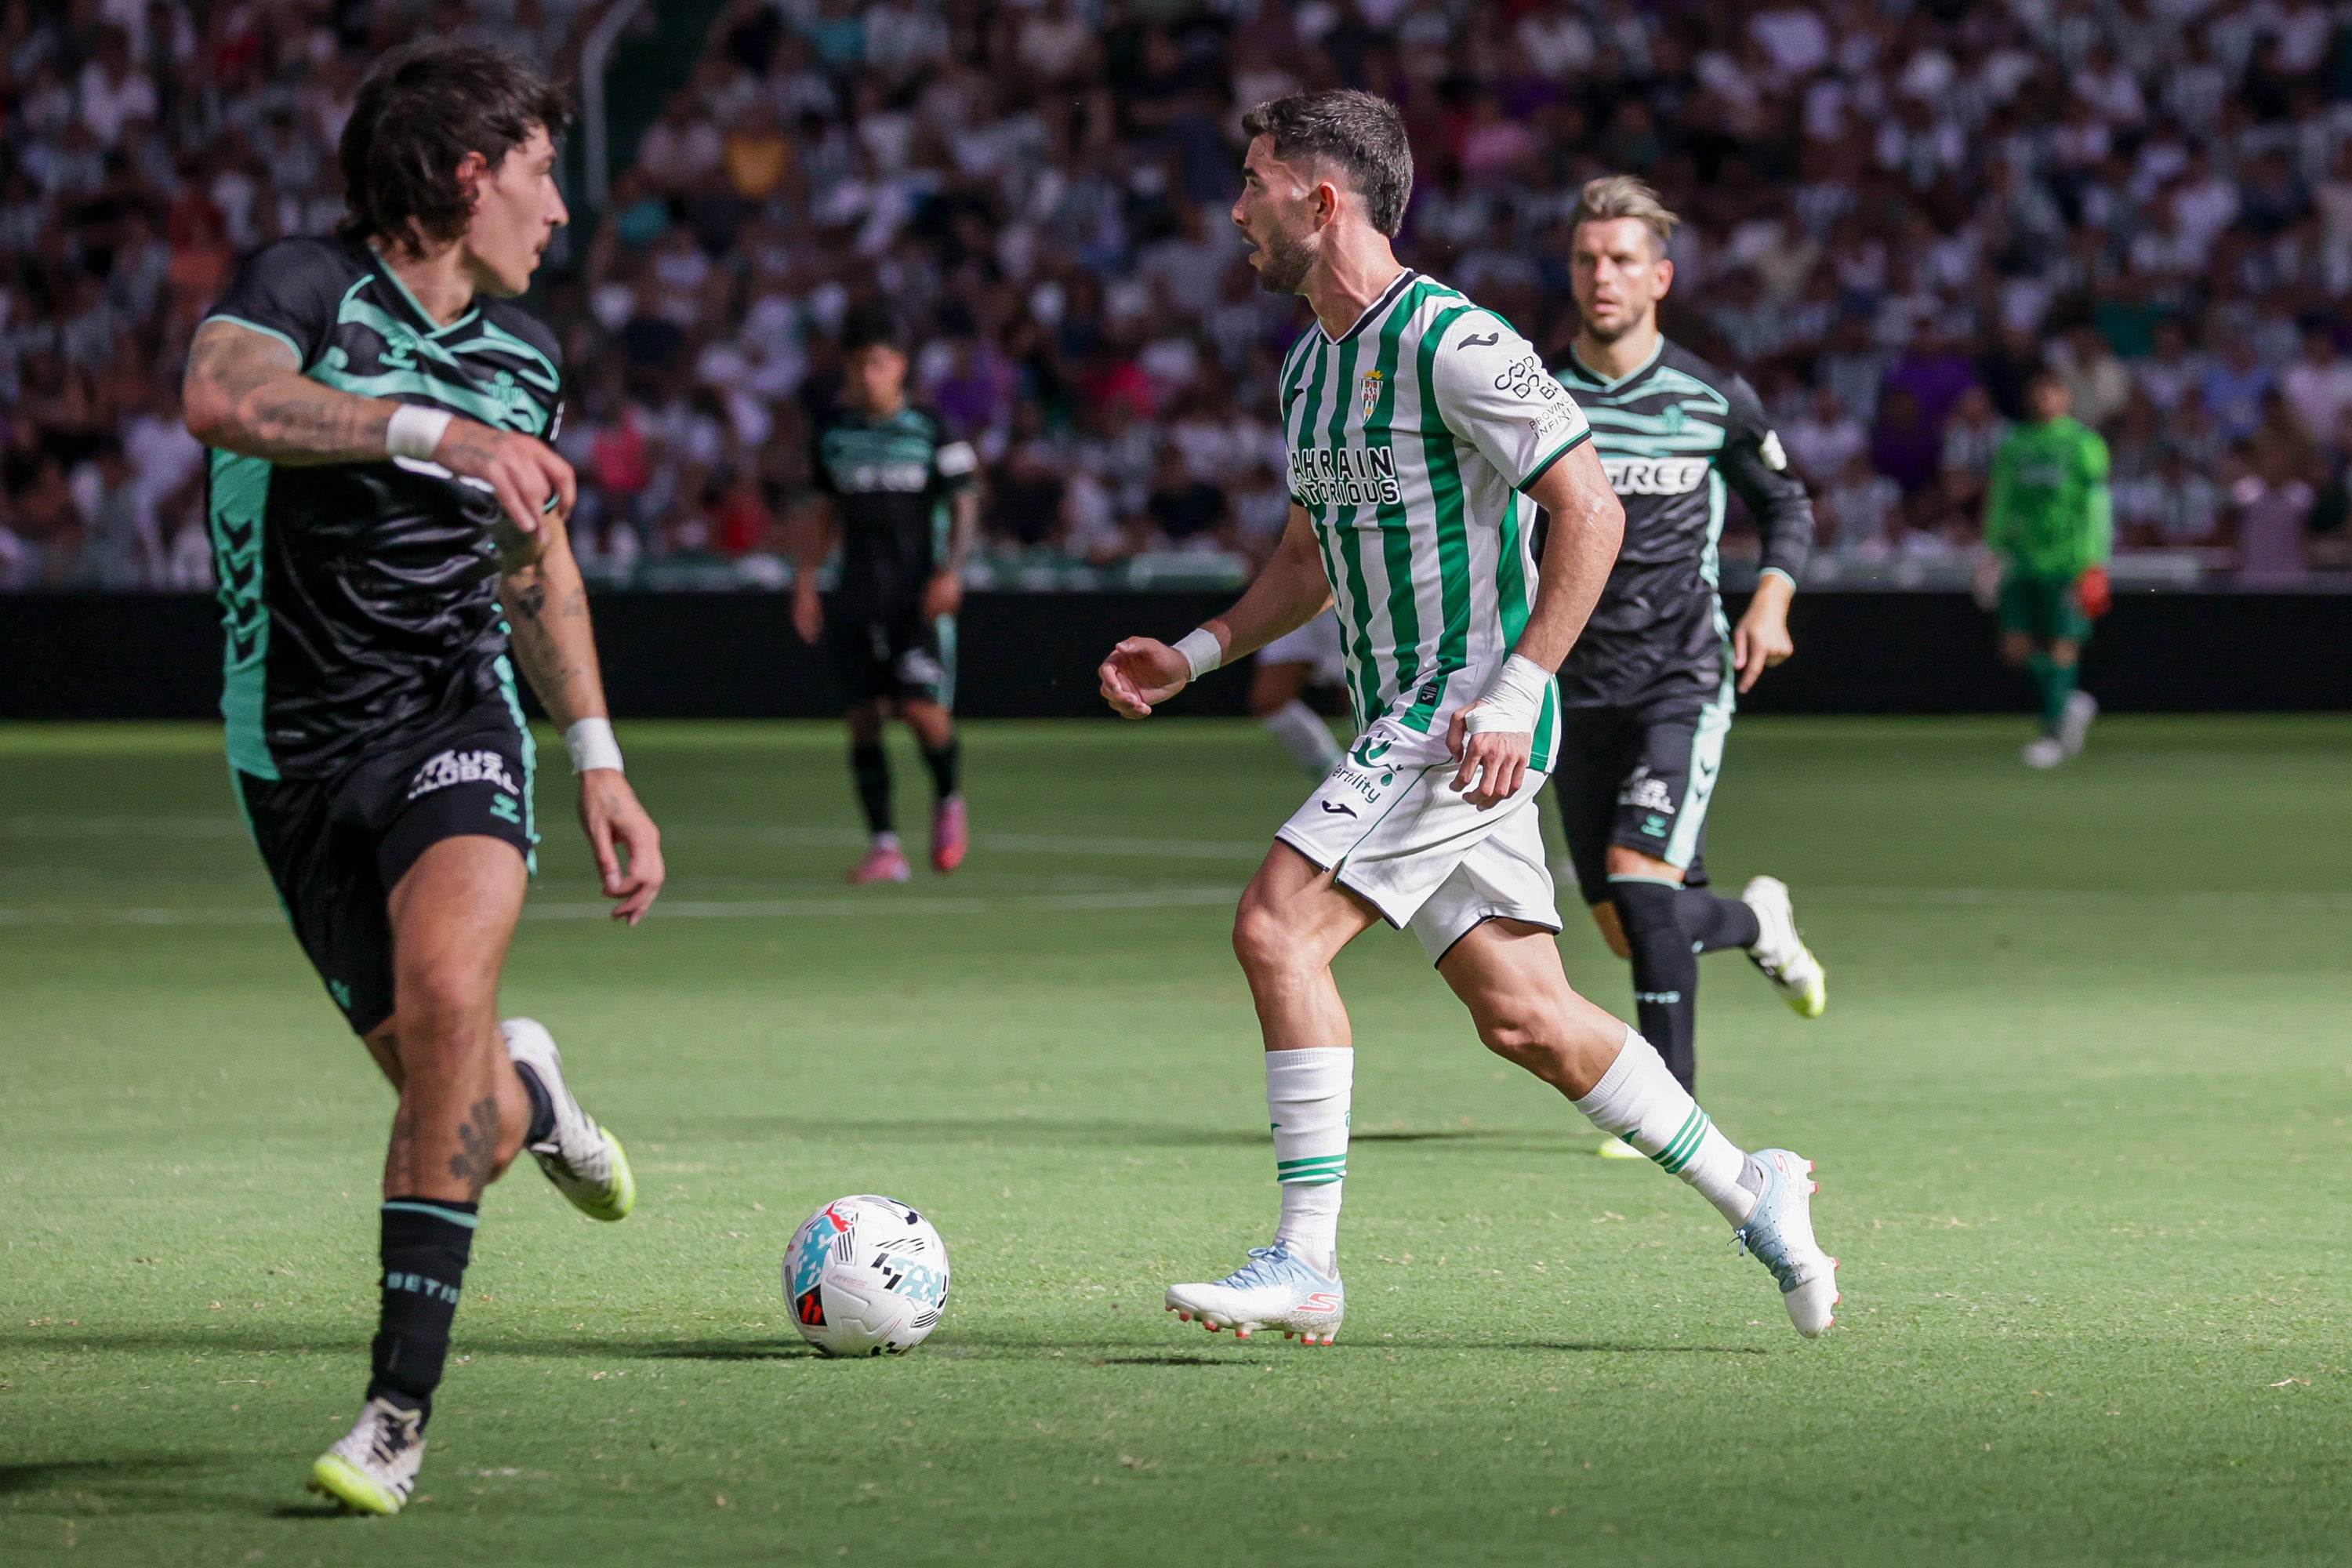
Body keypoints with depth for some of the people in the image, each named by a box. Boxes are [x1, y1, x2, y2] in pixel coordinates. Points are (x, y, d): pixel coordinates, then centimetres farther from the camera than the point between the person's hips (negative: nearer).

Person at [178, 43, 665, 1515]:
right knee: (469, 1122, -1)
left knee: (446, 987, -28)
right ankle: (523, 1088, 41)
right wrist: (436, 431, -41)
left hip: (455, 716, 3)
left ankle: (402, 1405, -23)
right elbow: (224, 399, -33)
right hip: (299, 752, -3)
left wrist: (601, 763, 19)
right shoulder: (306, 287, -10)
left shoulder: (524, 356, 11)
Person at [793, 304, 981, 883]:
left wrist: (951, 571, -13)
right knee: (864, 716, -1)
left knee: (921, 708, -15)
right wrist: (806, 579, 12)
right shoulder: (833, 434, 10)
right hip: (857, 593, 4)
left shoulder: (931, 430, -2)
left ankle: (948, 800, 14)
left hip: (919, 595, -4)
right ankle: (884, 845, 5)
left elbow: (964, 504, 0)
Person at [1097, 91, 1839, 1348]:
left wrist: (1514, 693, -23)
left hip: (1468, 714, -9)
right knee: (1521, 1013, 8)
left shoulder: (1450, 343, -14)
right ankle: (1752, 1196, 20)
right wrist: (1194, 656, 14)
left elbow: (1591, 510, -17)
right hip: (1403, 724, 9)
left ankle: (1305, 1264, -14)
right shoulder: (1311, 366, 14)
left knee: (1276, 928, -17)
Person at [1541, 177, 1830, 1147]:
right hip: (1578, 690, 3)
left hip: (1685, 677, -3)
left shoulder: (1714, 400, 0)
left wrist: (1772, 599, -4)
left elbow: (1787, 505, 14)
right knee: (1632, 933, 4)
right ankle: (1755, 921, 38)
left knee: (1639, 876, -22)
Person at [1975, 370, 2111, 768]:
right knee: (2017, 648, 0)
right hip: (2020, 562, 5)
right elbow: (2001, 501, 19)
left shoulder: (2085, 443, -1)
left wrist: (2096, 562, -9)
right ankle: (2073, 703, 21)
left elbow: (2097, 507, -3)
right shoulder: (2012, 444, 12)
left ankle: (2054, 733, -2)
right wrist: (1993, 550, 12)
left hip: (2067, 560, -5)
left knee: (2063, 646, -9)